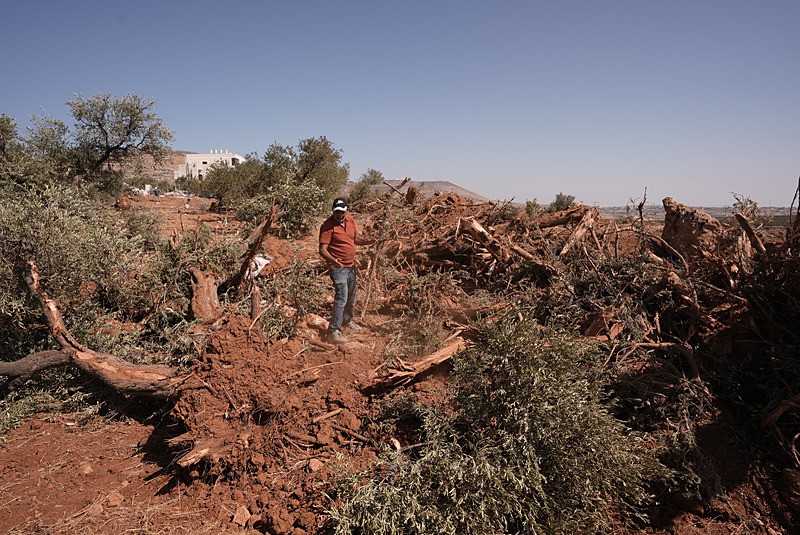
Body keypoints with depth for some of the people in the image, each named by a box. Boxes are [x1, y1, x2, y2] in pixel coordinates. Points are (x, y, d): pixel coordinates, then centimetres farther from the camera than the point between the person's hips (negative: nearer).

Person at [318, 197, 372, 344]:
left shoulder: (350, 219, 3)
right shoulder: (328, 226, -19)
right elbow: (322, 249, -23)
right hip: (338, 268, -8)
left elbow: (356, 238, 15)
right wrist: (332, 260, -42)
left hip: (351, 266, 8)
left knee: (351, 297, 21)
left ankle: (347, 320, 43)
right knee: (341, 298, -15)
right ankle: (333, 332, -11)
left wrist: (368, 242, -4)